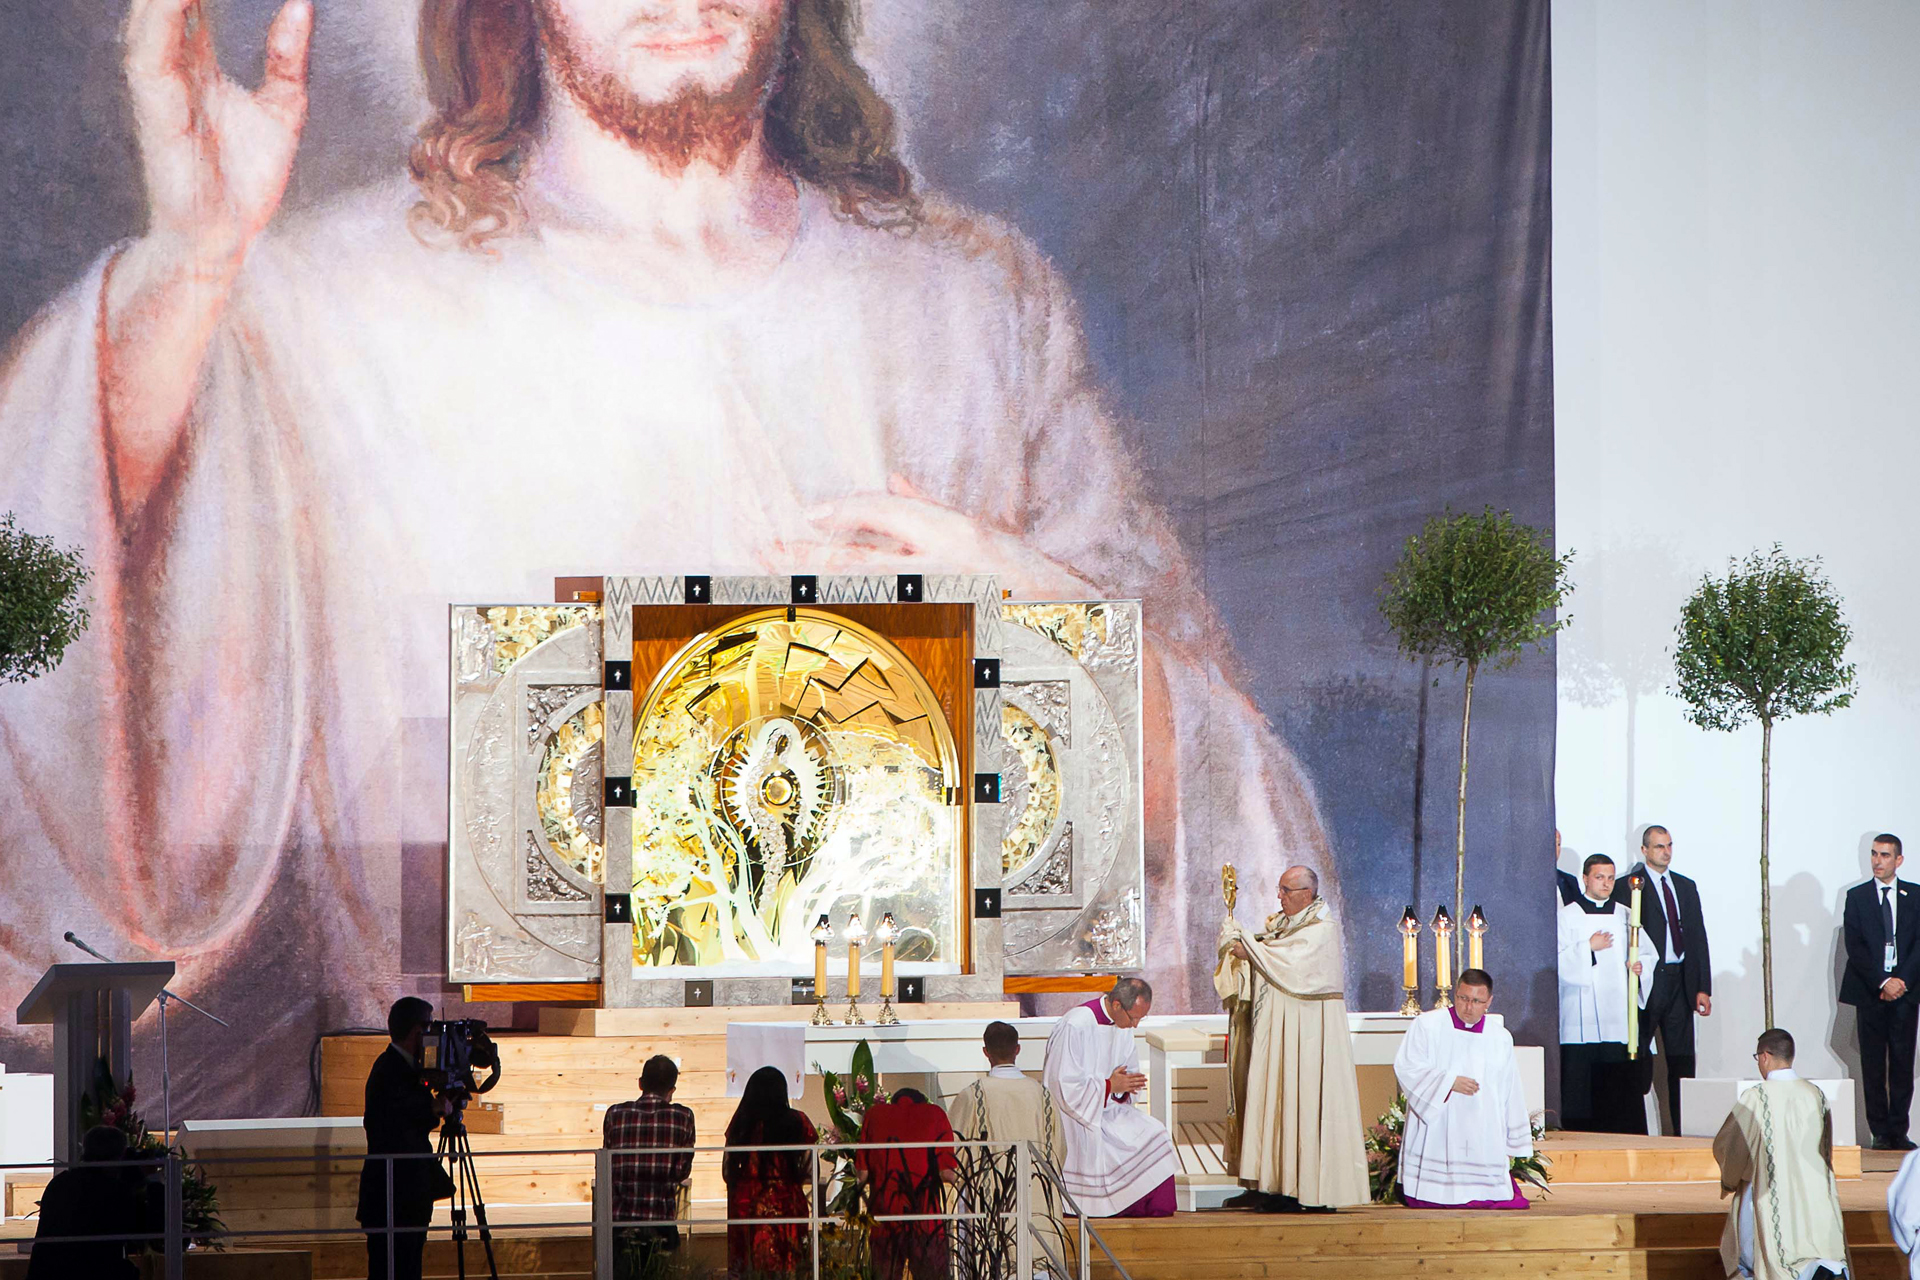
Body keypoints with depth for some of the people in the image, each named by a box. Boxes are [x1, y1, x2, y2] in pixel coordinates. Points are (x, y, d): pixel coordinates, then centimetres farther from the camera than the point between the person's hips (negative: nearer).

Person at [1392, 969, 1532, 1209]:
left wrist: (1511, 1146, 14)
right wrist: (1449, 1082, -15)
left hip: (1484, 1140, 2)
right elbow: (1405, 1067, -6)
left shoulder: (1501, 1038, 12)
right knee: (1425, 1203, -15)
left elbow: (1511, 1095, 15)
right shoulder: (1427, 1025, 3)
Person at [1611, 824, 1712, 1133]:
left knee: (1682, 1062, 5)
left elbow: (1698, 937, 14)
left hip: (1680, 982, 5)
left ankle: (1684, 1130, 7)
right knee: (1639, 1062, -3)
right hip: (1646, 981, -5)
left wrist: (1703, 988, 7)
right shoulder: (1626, 886, -2)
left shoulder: (1686, 887, 15)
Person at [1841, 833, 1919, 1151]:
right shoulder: (1856, 897, 6)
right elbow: (1855, 946, -2)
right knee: (1873, 1064, -2)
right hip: (1869, 991, -1)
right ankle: (1880, 1132, 2)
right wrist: (1882, 982, -12)